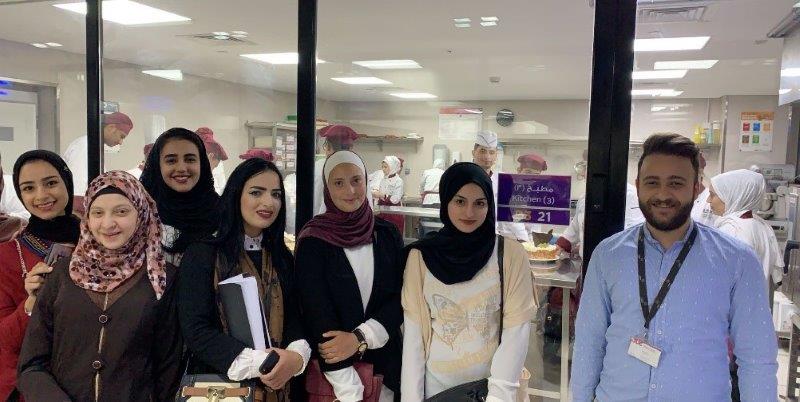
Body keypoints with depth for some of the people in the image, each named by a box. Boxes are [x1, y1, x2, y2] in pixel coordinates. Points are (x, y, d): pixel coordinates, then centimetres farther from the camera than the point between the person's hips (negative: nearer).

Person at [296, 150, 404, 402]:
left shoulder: (388, 234, 0)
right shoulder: (313, 241, -10)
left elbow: (401, 298, -2)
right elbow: (317, 315, -15)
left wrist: (360, 337, -18)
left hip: (385, 360, 3)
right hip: (333, 365, -3)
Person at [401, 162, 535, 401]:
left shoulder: (511, 254, -10)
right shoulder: (420, 256, -7)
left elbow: (517, 328, -11)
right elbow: (413, 332, -5)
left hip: (491, 381, -1)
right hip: (437, 382, 1)